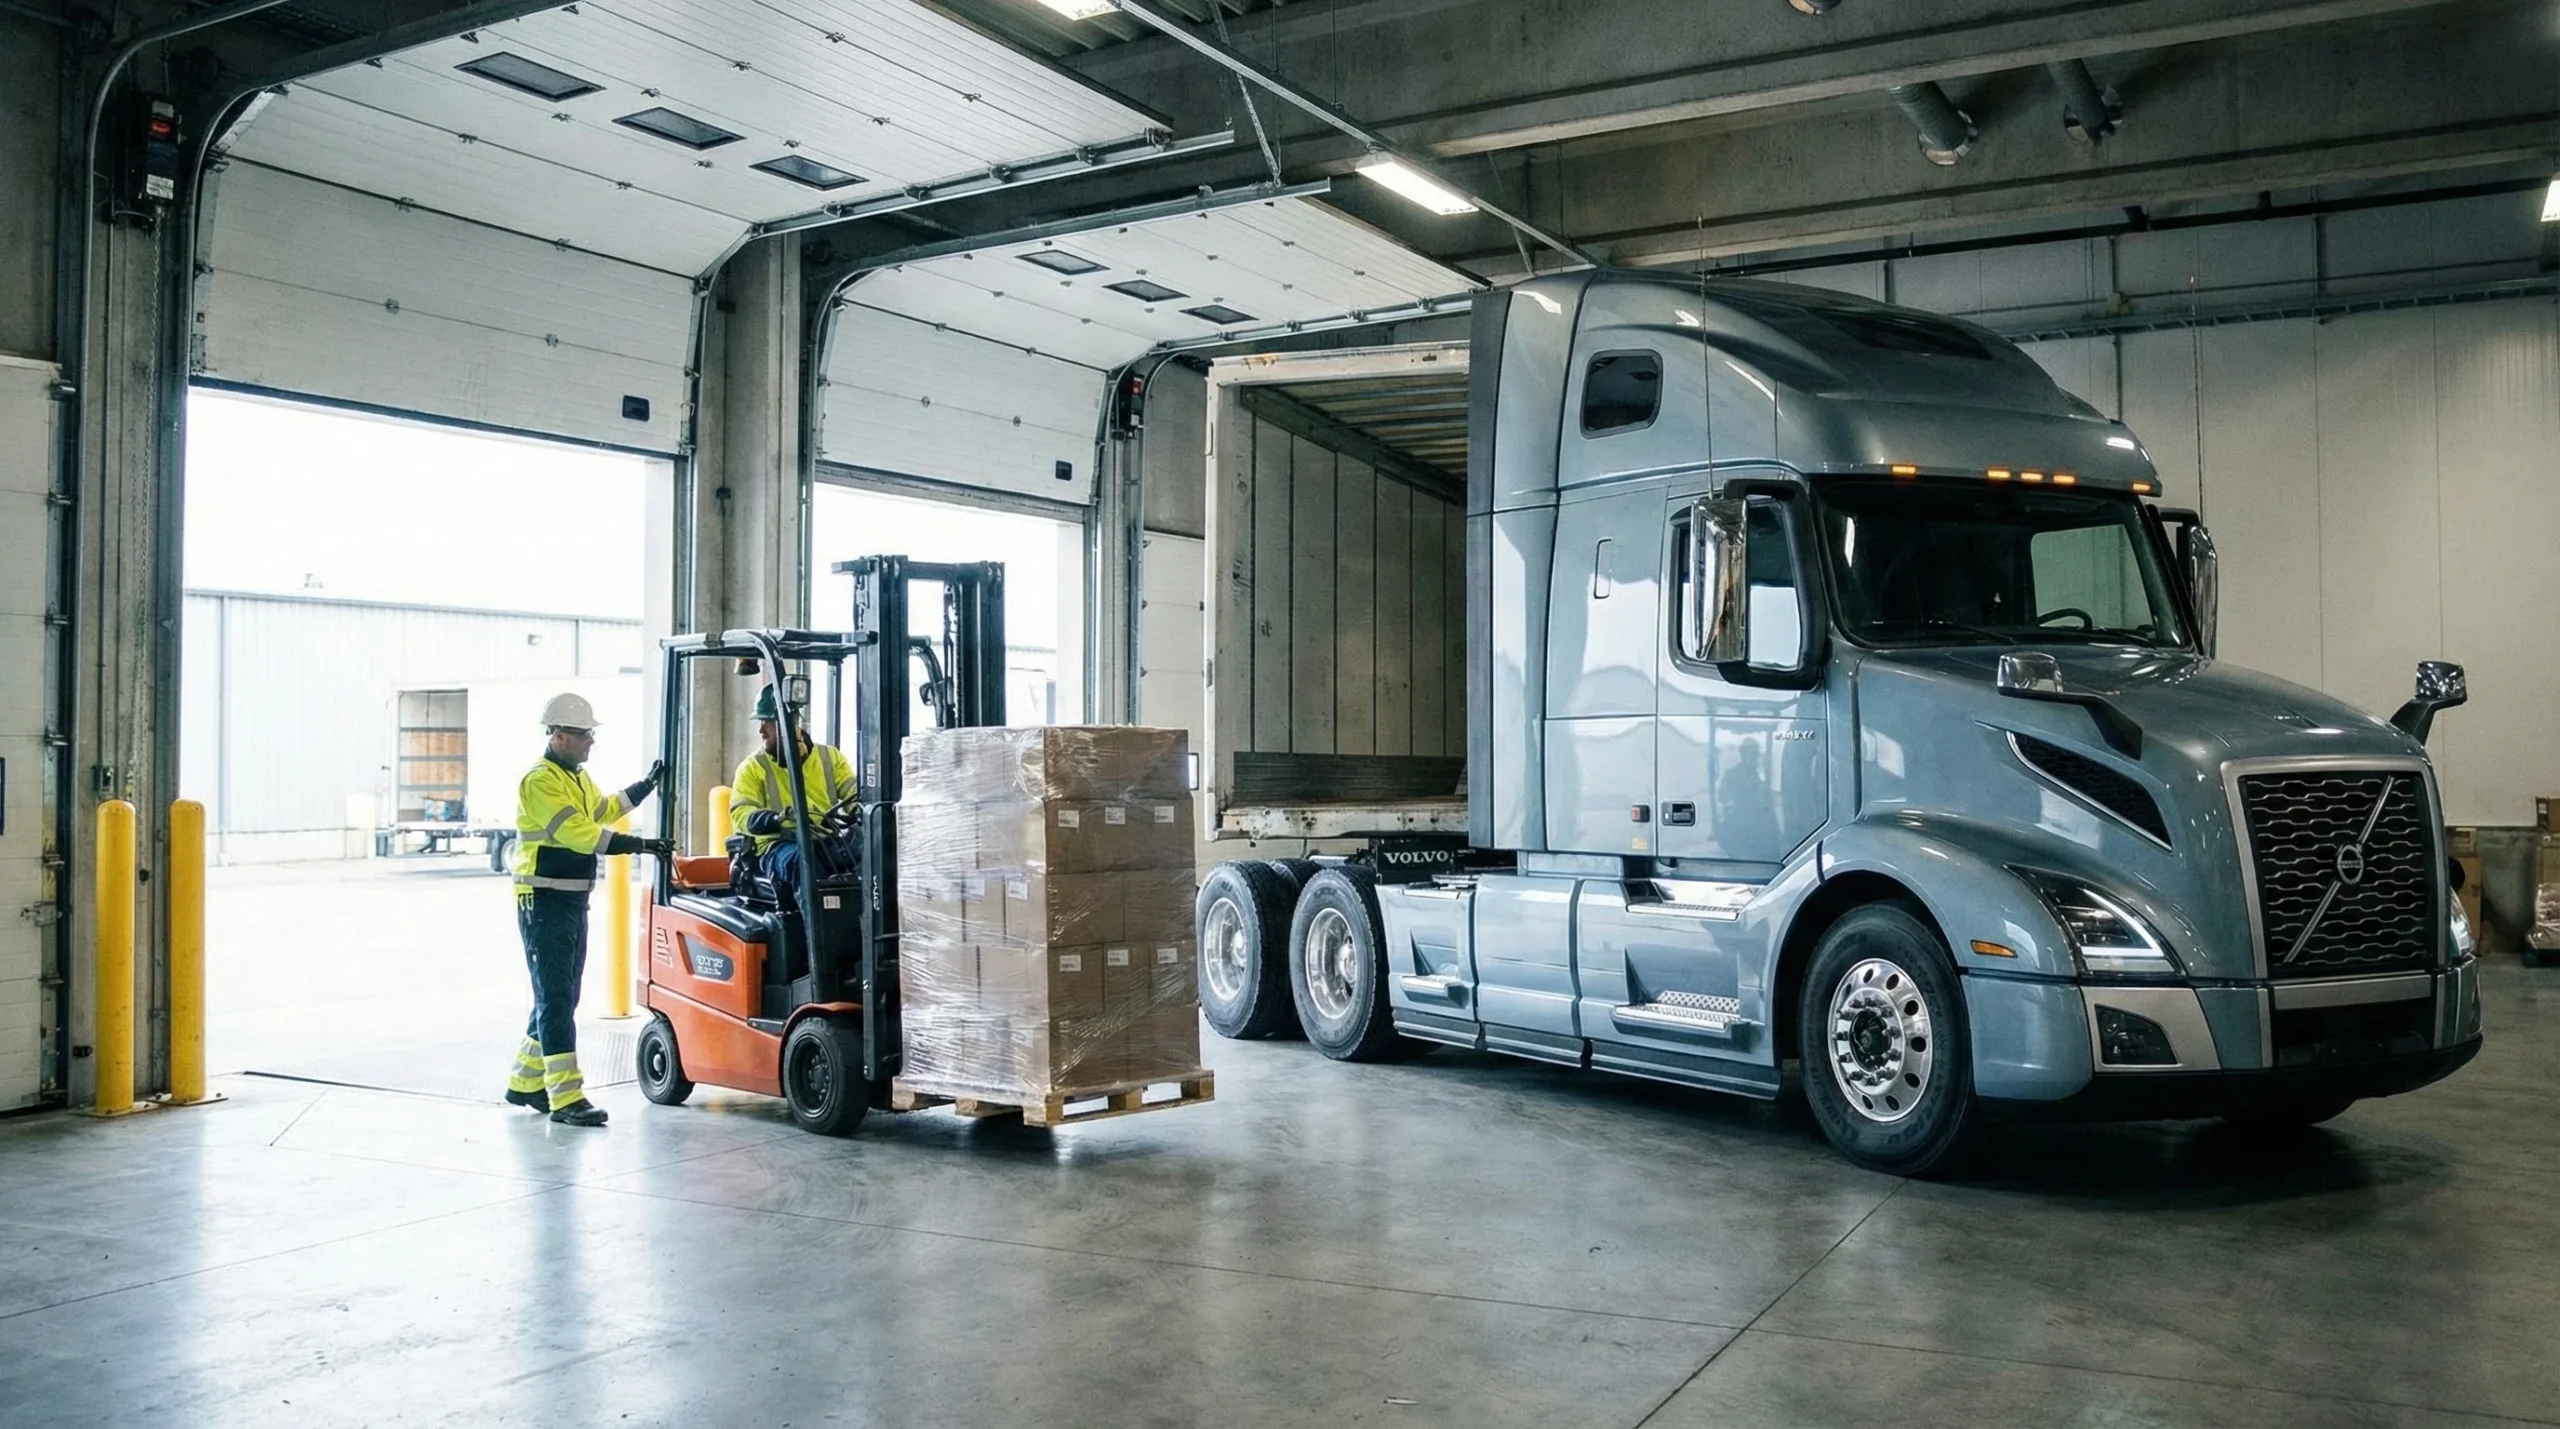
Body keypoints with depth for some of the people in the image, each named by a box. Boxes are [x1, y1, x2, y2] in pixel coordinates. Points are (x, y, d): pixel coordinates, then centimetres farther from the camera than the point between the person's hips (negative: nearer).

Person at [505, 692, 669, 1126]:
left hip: (574, 901, 10)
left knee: (561, 997, 14)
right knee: (555, 998, -9)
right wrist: (642, 845, -25)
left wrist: (647, 785, 30)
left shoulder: (578, 777, 14)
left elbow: (603, 810, 34)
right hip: (544, 902, -10)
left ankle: (525, 1082, 26)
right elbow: (579, 833, -24)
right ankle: (565, 1097, -10)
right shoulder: (540, 781, -16)